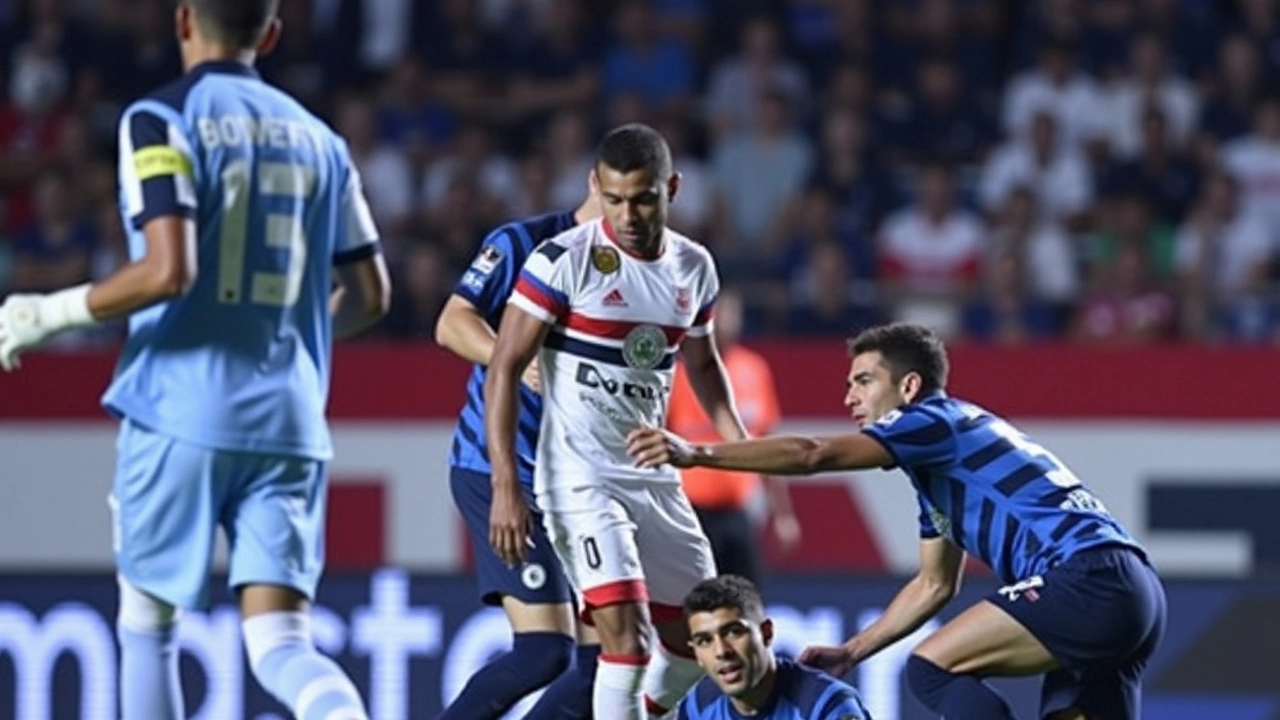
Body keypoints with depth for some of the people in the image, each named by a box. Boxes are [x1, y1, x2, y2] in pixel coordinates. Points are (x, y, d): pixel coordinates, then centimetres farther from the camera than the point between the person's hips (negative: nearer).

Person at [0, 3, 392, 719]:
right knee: (280, 642, -2)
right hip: (290, 422, 4)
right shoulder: (318, 139, 14)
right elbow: (369, 295, 15)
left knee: (148, 622, 13)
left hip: (182, 411, -4)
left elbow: (168, 271, -16)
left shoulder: (160, 121, -4)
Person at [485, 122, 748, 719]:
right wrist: (506, 488, -18)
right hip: (579, 479, -7)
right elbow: (504, 368, -12)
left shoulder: (694, 268, 6)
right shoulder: (564, 261, -13)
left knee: (697, 639, 12)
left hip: (656, 479, 7)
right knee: (627, 636, -20)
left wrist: (741, 444, 9)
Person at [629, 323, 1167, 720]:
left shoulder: (937, 420, -1)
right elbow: (934, 585, 34)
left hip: (1090, 579, -10)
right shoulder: (938, 464, 27)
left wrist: (695, 454, -15)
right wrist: (851, 653, 30)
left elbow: (815, 455, -13)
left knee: (933, 669, -9)